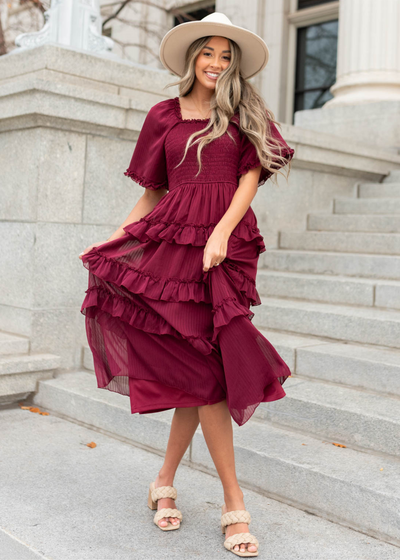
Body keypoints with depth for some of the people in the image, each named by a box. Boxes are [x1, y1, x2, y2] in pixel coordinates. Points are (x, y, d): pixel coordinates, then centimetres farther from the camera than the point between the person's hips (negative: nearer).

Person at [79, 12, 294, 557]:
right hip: (171, 239, 0)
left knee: (199, 370, -3)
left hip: (224, 245, 0)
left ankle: (165, 483, 18)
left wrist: (221, 233, -15)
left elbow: (251, 177, 1)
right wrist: (112, 240, 11)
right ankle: (235, 505, 1)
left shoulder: (245, 115, 13)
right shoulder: (164, 116, 16)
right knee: (202, 370, -7)